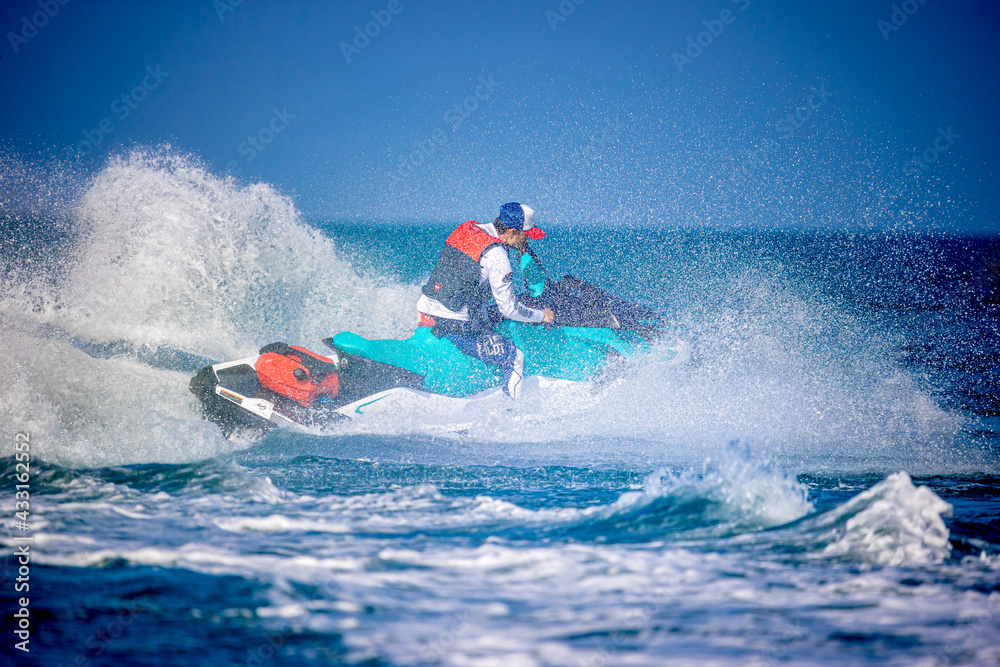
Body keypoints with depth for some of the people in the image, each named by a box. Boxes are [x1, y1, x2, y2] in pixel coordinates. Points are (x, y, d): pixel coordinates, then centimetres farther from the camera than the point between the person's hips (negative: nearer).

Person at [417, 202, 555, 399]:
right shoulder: (496, 256, -17)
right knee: (513, 357, -5)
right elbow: (508, 308, -13)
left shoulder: (468, 228, 8)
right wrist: (541, 316, 3)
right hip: (454, 327, -9)